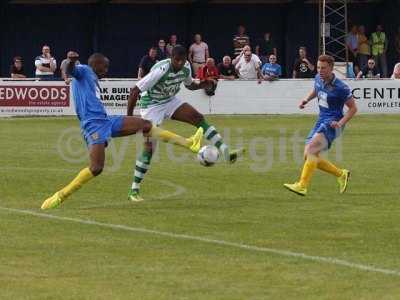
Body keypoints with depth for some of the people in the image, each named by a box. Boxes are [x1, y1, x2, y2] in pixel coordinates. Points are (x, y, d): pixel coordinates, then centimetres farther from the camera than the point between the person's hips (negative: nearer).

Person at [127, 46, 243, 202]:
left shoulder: (186, 67, -12)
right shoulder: (161, 70, -32)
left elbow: (189, 84, 12)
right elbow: (135, 91, -30)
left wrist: (201, 84, -11)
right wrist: (129, 118, -29)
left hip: (170, 101, 6)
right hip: (152, 106, -6)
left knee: (199, 118, -13)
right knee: (149, 147, -13)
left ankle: (226, 153, -16)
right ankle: (134, 190, -6)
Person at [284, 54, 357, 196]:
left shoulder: (340, 87, -16)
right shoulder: (319, 78, 4)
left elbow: (353, 108, -7)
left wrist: (341, 123, -19)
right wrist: (306, 99, 10)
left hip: (332, 123, -9)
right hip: (321, 121, 9)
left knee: (311, 150, -26)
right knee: (308, 156, 3)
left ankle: (302, 186, -29)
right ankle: (341, 174, 19)